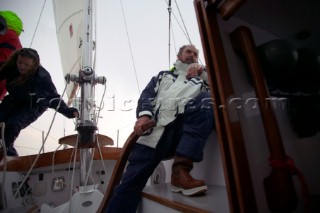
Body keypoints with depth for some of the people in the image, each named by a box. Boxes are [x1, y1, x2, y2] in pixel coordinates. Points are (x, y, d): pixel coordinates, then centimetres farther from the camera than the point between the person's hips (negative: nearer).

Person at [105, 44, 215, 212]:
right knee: (132, 178, -15)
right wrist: (144, 115, -5)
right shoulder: (163, 76, 33)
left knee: (205, 99, -30)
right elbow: (147, 96, 16)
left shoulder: (201, 76, 34)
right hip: (157, 128, 1)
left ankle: (180, 170, -36)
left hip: (188, 126, 0)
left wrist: (203, 72, 6)